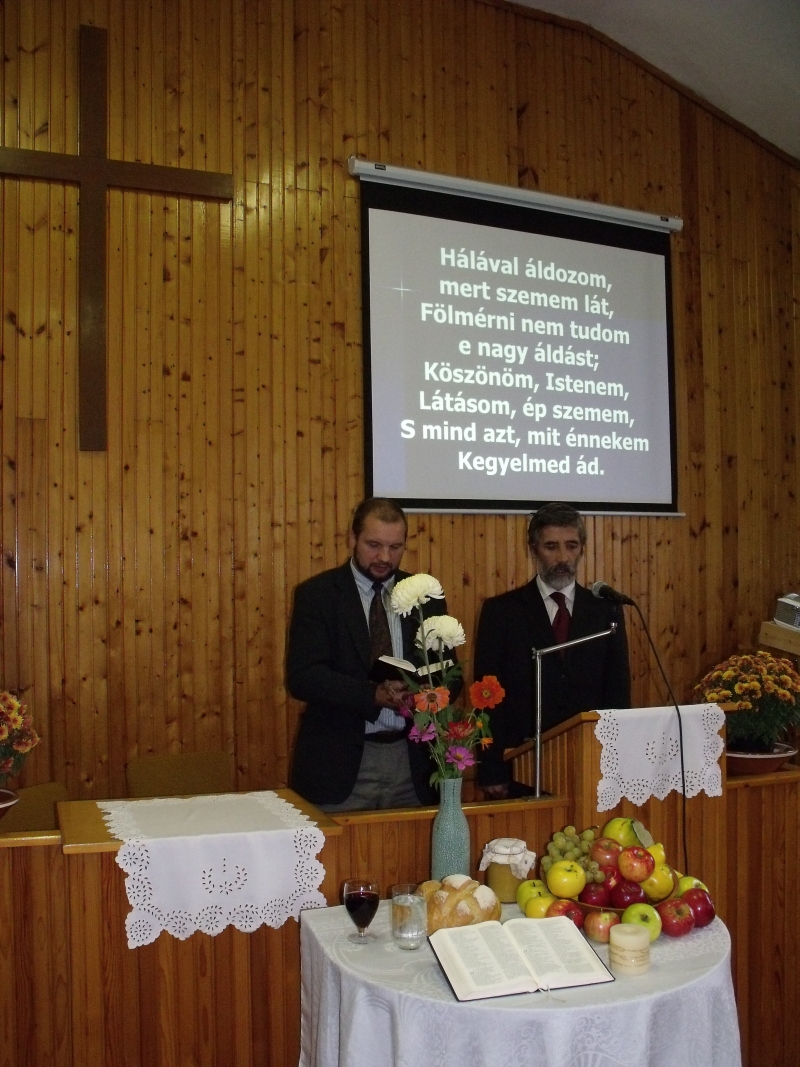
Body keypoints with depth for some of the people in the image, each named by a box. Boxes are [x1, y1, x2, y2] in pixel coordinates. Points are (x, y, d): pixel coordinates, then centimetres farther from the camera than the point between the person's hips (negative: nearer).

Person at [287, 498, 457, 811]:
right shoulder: (316, 594, -3)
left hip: (412, 761, 3)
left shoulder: (426, 595, 8)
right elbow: (301, 676, -12)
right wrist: (375, 695, -24)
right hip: (340, 762, -3)